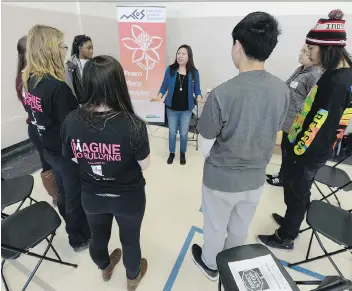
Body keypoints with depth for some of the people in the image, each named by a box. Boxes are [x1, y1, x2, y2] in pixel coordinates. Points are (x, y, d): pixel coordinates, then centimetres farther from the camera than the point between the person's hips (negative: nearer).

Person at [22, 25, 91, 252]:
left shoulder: (29, 80, 0)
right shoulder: (57, 87, -28)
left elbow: (36, 115, 9)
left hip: (49, 149, 8)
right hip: (66, 152, -8)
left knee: (64, 193, 26)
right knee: (76, 197, 13)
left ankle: (73, 228, 50)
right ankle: (80, 239, 35)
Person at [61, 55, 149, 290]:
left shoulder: (71, 121, -18)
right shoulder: (133, 125, -30)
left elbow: (71, 156, -2)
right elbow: (144, 165, -16)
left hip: (92, 196, 3)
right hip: (128, 198, -3)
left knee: (98, 236, 31)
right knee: (130, 240, 25)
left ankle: (105, 268, 63)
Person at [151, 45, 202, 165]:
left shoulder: (194, 72, -6)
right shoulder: (170, 70, -7)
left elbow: (197, 89, -1)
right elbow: (164, 86, -3)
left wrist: (199, 98, -20)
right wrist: (159, 96, -19)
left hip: (186, 109, 0)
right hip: (171, 108, 0)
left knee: (184, 133, 13)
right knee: (172, 132, 14)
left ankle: (183, 153, 35)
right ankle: (171, 153, 35)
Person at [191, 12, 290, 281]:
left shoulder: (222, 94, -27)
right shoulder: (283, 90, -10)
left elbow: (205, 148, -17)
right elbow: (272, 137, 2)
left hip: (221, 179, -4)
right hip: (256, 178, 5)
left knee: (215, 228, 22)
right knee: (240, 229, 27)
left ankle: (210, 265, 50)